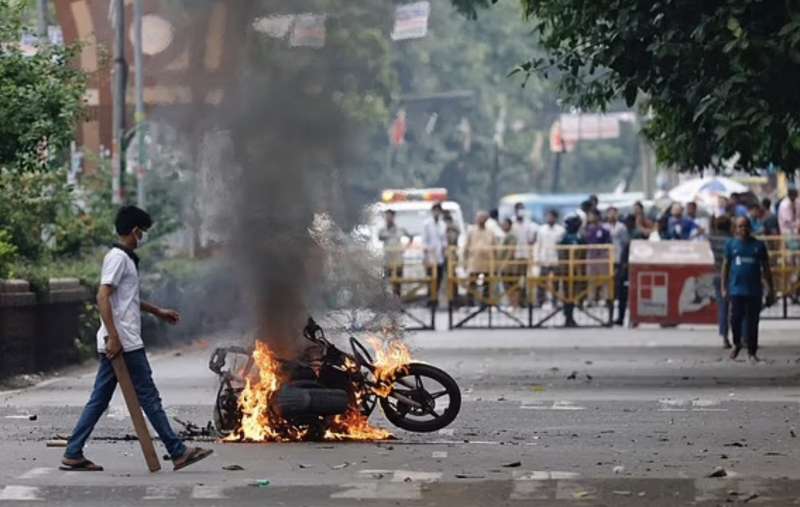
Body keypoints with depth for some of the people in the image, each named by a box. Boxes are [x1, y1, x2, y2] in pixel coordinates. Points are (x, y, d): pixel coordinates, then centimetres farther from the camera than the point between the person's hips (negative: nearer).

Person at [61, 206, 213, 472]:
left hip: (115, 344, 10)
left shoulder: (125, 258, 19)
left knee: (99, 400, 8)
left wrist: (157, 311, 35)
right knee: (149, 398, -4)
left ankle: (73, 455, 7)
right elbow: (103, 297, -21)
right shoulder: (118, 258, -12)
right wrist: (113, 337, -24)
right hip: (125, 344, -10)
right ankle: (178, 453, 2)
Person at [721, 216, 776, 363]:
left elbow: (766, 268, 10)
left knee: (752, 322, 1)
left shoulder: (759, 245, 6)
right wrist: (724, 288, 3)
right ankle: (736, 344, 19)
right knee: (736, 319, -6)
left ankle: (752, 352, 10)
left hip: (754, 290, 0)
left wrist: (770, 290, 7)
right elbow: (725, 266, 9)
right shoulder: (731, 244, 6)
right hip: (736, 289, 0)